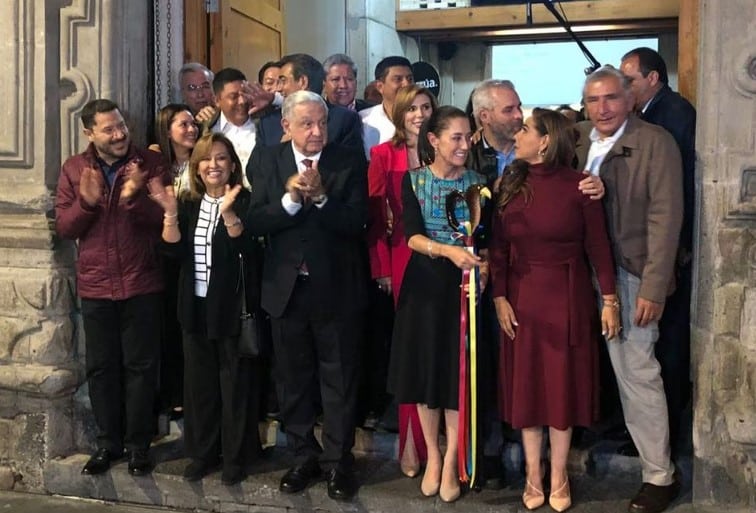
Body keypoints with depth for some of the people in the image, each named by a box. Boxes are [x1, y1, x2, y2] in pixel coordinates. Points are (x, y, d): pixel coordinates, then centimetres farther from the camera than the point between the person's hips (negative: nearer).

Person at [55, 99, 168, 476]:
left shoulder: (150, 163, -4)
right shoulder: (73, 169, 3)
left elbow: (165, 219, -9)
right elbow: (63, 229, 0)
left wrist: (135, 197, -25)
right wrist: (86, 201, -18)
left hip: (142, 285, -2)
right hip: (95, 287, 2)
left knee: (140, 365, 6)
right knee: (101, 367, 10)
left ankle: (138, 444, 18)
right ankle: (108, 442, 25)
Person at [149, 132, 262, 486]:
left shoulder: (243, 201, -6)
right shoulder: (188, 204, 7)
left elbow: (246, 249, -21)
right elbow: (175, 251, -4)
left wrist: (229, 213, -34)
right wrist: (170, 212, -16)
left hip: (232, 307, -5)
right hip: (196, 306, 5)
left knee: (234, 382, 4)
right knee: (199, 381, 12)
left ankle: (235, 456, 16)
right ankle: (202, 452, 26)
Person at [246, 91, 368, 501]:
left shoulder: (350, 161, -5)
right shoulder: (267, 160, 0)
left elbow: (357, 223, -13)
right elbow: (254, 222, -8)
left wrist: (320, 197, -26)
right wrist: (290, 200, -23)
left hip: (336, 289, -2)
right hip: (286, 288, 3)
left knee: (338, 380, 8)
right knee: (293, 379, 14)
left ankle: (338, 461, 21)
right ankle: (303, 456, 30)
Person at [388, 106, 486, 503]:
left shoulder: (477, 182, 1)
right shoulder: (413, 180, -1)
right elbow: (412, 235, -12)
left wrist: (482, 262, -21)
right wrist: (448, 250, -29)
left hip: (464, 283, 0)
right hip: (424, 283, 0)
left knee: (459, 371, 2)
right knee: (425, 367, 6)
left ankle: (450, 463, 14)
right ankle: (432, 457, 22)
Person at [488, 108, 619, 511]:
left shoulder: (578, 185, -7)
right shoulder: (510, 184, 2)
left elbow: (598, 246, -6)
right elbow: (498, 247, 1)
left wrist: (609, 300, -8)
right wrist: (499, 297, -6)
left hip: (567, 298, -2)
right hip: (521, 297, 3)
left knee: (563, 384, 7)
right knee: (525, 384, 8)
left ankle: (558, 476, 21)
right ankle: (533, 474, 22)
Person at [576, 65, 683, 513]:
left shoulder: (656, 142, -6)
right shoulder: (578, 140, 10)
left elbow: (665, 217, -11)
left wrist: (654, 288, -15)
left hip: (630, 274, -4)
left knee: (637, 372, -3)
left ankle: (660, 475, 10)